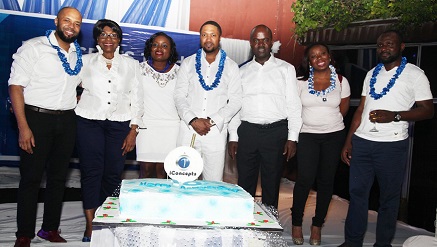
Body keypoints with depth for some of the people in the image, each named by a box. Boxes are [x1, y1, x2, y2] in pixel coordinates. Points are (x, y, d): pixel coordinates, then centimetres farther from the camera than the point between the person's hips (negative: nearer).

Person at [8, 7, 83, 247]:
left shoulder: (79, 55, 11)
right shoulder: (33, 47, -5)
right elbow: (16, 86, -10)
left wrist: (74, 104, 7)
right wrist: (23, 127, -17)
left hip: (67, 121, 5)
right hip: (37, 118, -5)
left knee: (58, 177, 10)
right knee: (31, 178, 0)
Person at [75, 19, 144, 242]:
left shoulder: (131, 64, 9)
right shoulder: (85, 61, 9)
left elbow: (137, 98, 7)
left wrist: (133, 131, 2)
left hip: (119, 123, 1)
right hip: (89, 122, 0)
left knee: (113, 173, -2)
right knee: (91, 171, -4)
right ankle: (91, 223, 2)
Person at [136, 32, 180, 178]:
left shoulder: (178, 71, 8)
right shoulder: (141, 69, 5)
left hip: (171, 127, 1)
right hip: (147, 126, -1)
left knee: (162, 170, 1)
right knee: (146, 169, -2)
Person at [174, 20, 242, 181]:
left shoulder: (231, 67, 9)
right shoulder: (188, 63, 12)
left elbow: (235, 101, 2)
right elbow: (179, 96, 5)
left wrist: (212, 121, -10)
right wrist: (193, 120, -10)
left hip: (216, 131, -1)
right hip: (188, 129, 1)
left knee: (214, 183, -1)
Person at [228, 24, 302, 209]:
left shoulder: (286, 69, 6)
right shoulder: (242, 72, 13)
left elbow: (294, 105, 2)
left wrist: (292, 138, -5)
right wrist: (232, 137, 6)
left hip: (276, 131, -2)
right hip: (247, 131, 2)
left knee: (271, 183, 6)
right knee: (245, 183, 7)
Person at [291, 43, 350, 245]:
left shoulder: (341, 81, 1)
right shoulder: (301, 82, -3)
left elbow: (343, 109, 11)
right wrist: (309, 122, 5)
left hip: (334, 136, 2)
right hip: (307, 135, -2)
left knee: (326, 181, 6)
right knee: (305, 179, -10)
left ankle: (317, 225, 20)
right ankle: (296, 223, 10)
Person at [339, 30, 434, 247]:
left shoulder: (414, 74, -1)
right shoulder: (372, 74, 15)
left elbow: (428, 110, -6)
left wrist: (394, 116, -20)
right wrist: (348, 141, 12)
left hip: (392, 145, -5)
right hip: (361, 142, 5)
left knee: (389, 198, 5)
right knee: (357, 192, 8)